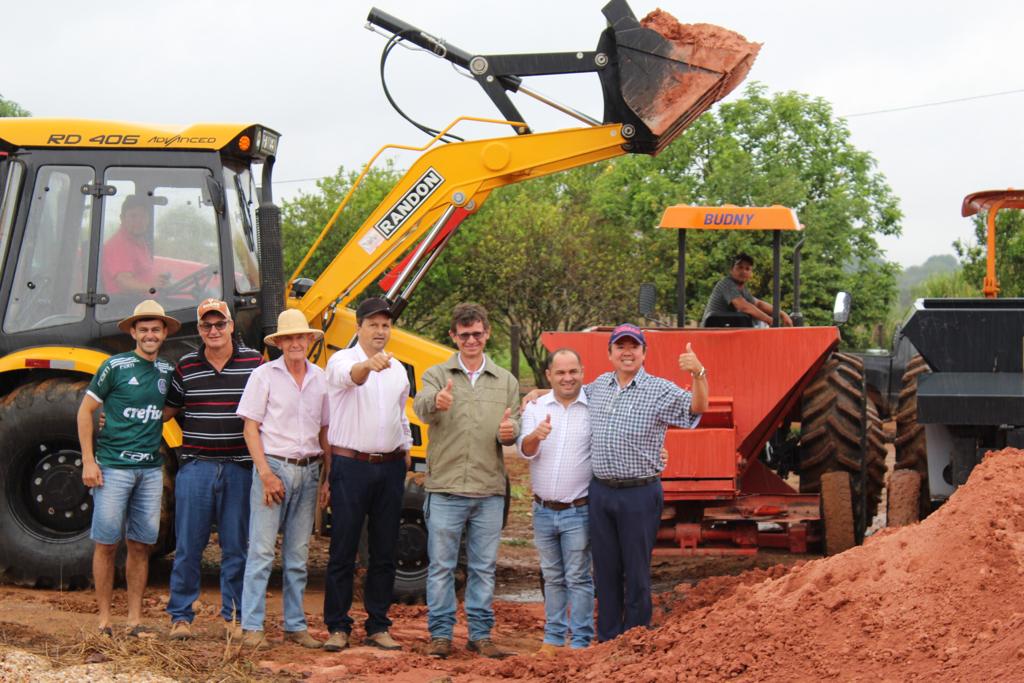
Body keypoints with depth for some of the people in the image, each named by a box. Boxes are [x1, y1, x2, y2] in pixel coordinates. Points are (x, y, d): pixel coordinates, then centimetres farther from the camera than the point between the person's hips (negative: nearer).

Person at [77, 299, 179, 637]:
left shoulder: (167, 371, 10)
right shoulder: (115, 366, -3)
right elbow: (85, 410, -1)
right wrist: (88, 461, -7)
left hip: (151, 470, 4)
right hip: (113, 466, -4)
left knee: (140, 545, 6)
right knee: (106, 543, -1)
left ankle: (135, 619, 12)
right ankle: (104, 619, 6)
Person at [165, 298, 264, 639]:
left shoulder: (254, 361, 3)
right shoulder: (186, 366, 6)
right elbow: (167, 410, 15)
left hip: (239, 467, 0)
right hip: (195, 467, 0)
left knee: (236, 546, 6)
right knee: (188, 546, 3)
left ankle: (234, 615, 17)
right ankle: (181, 616, 13)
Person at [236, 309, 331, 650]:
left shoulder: (320, 379, 10)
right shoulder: (264, 375, -2)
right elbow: (250, 428, -5)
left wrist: (327, 478, 8)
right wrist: (266, 474, -12)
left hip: (308, 471, 4)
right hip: (273, 467, -4)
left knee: (298, 555, 10)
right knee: (261, 551, -5)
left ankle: (295, 625, 16)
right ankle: (251, 627, -1)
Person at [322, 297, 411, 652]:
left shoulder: (397, 369, 14)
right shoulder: (341, 361, -4)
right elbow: (350, 376, -30)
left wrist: (405, 453, 20)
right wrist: (369, 364, -51)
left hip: (390, 466, 5)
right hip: (351, 465, -5)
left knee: (384, 552, 8)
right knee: (343, 549, -1)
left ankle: (378, 626, 16)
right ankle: (338, 627, 7)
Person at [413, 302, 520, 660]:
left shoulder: (506, 381, 12)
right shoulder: (437, 375, 4)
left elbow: (514, 428, 8)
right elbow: (421, 407, -17)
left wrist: (509, 431, -17)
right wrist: (436, 401, -41)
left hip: (490, 491, 2)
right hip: (445, 488, -2)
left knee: (484, 568, 7)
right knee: (441, 566, 2)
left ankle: (481, 634, 16)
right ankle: (440, 634, 10)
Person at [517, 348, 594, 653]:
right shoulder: (536, 408, 4)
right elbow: (526, 450, -8)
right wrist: (536, 435, -30)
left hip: (577, 511, -4)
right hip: (543, 510, 4)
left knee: (578, 578, -1)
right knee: (552, 577, 14)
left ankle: (581, 640, 5)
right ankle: (553, 636, 23)